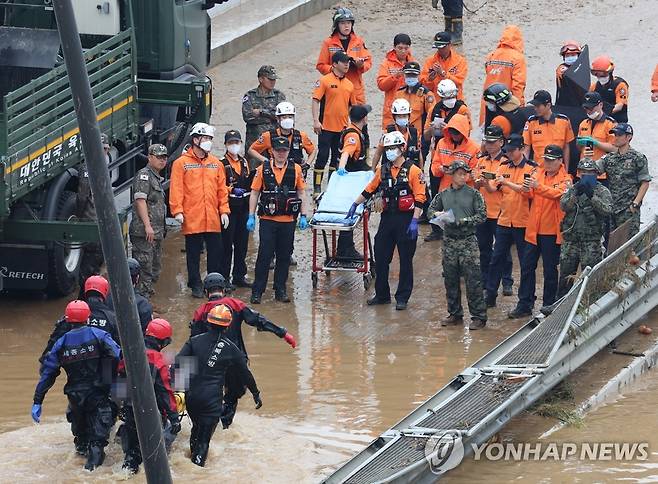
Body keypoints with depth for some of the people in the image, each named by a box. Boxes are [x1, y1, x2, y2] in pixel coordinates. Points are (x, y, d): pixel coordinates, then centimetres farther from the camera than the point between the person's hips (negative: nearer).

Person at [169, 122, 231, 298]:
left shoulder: (216, 163, 11)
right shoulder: (182, 163, -2)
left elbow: (222, 189, 13)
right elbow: (176, 189, -6)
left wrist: (224, 211, 5)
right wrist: (177, 211, -14)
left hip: (213, 220, 4)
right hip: (192, 219, -4)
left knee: (216, 252, 6)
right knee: (193, 255, 4)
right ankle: (195, 285, 13)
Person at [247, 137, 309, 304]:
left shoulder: (296, 170, 5)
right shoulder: (263, 169, 1)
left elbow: (301, 194, 9)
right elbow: (254, 194, 3)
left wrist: (303, 216, 3)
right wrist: (251, 217, -2)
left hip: (288, 221, 2)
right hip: (268, 220, -2)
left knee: (284, 257, 7)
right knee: (264, 255, -3)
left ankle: (280, 290, 17)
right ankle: (257, 291, 1)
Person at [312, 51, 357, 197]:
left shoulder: (349, 84, 11)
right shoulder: (325, 81, -6)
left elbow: (352, 106, 19)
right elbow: (316, 101, -10)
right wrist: (316, 120, -18)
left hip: (342, 128, 6)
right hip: (326, 127, -6)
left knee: (337, 157, 11)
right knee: (323, 156, -3)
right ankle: (317, 188, 2)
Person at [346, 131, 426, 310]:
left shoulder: (413, 171, -7)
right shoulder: (383, 171, 10)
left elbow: (420, 198, -11)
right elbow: (369, 190, 22)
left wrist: (414, 221, -17)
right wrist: (355, 205, 23)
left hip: (406, 218, -6)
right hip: (387, 218, 6)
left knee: (405, 260, 3)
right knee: (381, 258, 7)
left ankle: (402, 297, 9)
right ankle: (381, 294, 19)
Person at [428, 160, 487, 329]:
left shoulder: (474, 194, -1)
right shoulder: (443, 195, 9)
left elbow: (482, 215, -4)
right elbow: (430, 210, 17)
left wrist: (465, 221, -15)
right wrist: (436, 214, -5)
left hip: (468, 241, -4)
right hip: (449, 241, 4)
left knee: (473, 280, -6)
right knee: (450, 280, 9)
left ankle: (479, 316, -2)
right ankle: (455, 314, 21)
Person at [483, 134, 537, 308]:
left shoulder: (531, 168, -7)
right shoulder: (504, 167, 8)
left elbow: (530, 192, -19)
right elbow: (493, 189, 0)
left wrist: (508, 183, -27)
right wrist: (486, 182, -22)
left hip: (523, 222, -5)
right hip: (504, 220, 5)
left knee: (526, 262, 4)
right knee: (497, 259, 8)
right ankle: (490, 295, 15)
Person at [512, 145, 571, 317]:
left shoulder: (565, 179, -5)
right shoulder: (538, 173, 9)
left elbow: (558, 193, -25)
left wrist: (538, 186, -39)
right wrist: (526, 188, -25)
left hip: (551, 231, -5)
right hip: (533, 229, 5)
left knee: (550, 269, 4)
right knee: (527, 267, 6)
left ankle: (549, 306, 13)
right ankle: (524, 305, 12)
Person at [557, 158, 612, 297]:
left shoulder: (602, 191, 3)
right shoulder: (572, 189, 11)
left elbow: (607, 210, -13)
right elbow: (563, 206, -4)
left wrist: (592, 196, -22)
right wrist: (576, 194, -19)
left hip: (592, 240, -3)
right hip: (570, 239, 3)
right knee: (565, 276, 8)